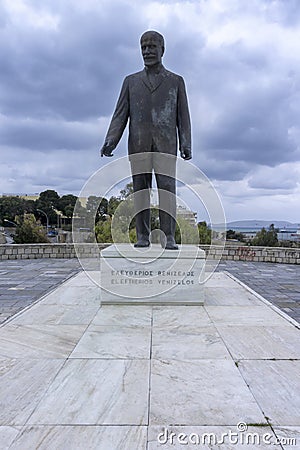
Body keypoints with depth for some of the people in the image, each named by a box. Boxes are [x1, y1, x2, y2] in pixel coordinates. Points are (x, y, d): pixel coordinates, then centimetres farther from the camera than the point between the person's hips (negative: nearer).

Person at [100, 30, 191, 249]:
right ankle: (142, 236, 0)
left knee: (167, 187, -11)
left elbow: (183, 116, 9)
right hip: (138, 142, 2)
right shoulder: (131, 81, 19)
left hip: (165, 142, -1)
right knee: (140, 188, -2)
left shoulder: (176, 81, 17)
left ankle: (168, 238, -11)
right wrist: (110, 140, -5)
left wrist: (186, 145, -4)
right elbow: (120, 115, 10)